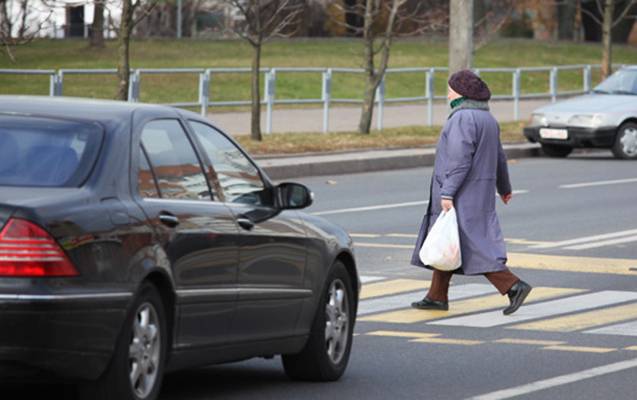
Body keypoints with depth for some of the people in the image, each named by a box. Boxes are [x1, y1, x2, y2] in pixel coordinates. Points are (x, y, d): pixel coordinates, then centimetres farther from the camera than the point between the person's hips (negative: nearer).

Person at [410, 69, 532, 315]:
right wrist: (504, 187, 33)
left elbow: (459, 159, -24)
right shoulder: (486, 118, 12)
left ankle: (513, 286, -15)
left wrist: (448, 193, -24)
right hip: (481, 190, 10)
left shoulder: (463, 118, -18)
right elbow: (499, 157, 21)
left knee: (473, 245, -9)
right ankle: (437, 296, 19)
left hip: (463, 193, -10)